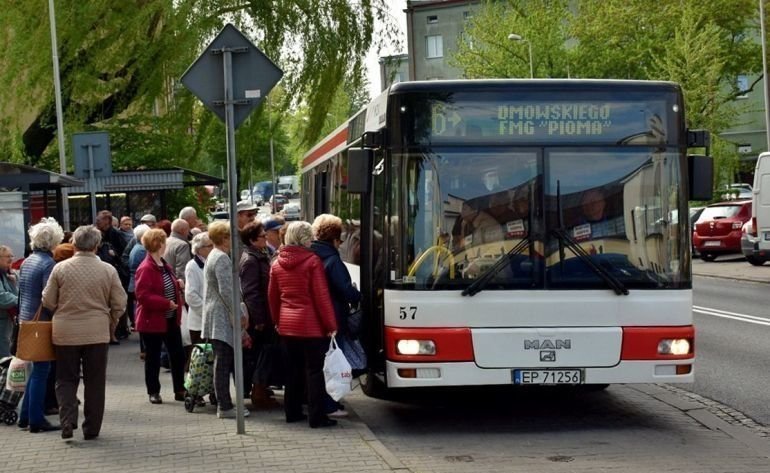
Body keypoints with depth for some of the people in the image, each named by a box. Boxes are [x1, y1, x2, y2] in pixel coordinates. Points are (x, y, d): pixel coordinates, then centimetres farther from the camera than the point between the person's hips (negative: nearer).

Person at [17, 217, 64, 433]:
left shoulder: (27, 261, 10)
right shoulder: (48, 263, -16)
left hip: (26, 320, 8)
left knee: (37, 369, 17)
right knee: (41, 371, -1)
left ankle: (26, 416, 20)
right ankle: (36, 420, 3)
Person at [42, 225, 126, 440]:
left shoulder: (60, 268, -5)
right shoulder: (108, 270, -5)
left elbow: (48, 301, 1)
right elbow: (119, 305, -1)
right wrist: (111, 325, 16)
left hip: (66, 333, 0)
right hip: (97, 333, 0)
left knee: (66, 379, 11)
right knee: (95, 382, 10)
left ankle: (68, 420, -8)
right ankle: (91, 428, 13)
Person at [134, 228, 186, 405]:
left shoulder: (164, 266, 11)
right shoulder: (146, 269, -18)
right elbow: (142, 295, -25)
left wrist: (177, 284, 5)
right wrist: (166, 303, -25)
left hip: (171, 319, 8)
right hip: (153, 321, -8)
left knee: (178, 355, 9)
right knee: (153, 358, 5)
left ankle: (180, 390, 18)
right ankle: (153, 392, 16)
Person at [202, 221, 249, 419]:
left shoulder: (213, 256, 18)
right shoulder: (222, 258, -14)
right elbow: (226, 291, -20)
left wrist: (238, 315, 22)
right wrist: (237, 317, -14)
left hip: (216, 318, 10)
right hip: (222, 319, -10)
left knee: (223, 363, 13)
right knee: (223, 363, -7)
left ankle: (224, 404, 16)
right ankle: (225, 407, -5)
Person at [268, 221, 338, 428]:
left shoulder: (277, 264, 6)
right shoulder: (312, 261, -13)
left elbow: (272, 296, 12)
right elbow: (322, 295, -13)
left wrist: (277, 321, 22)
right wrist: (330, 324, -8)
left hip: (287, 325, 6)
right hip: (311, 325, -6)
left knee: (293, 368, 16)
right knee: (314, 370, -2)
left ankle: (292, 411, 20)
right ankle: (316, 416, -1)